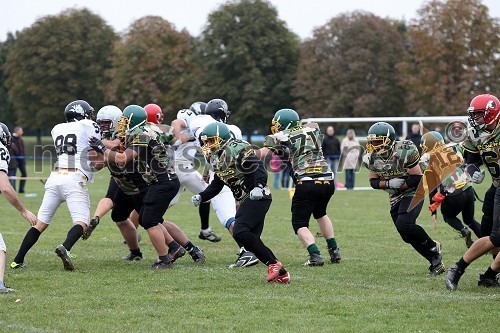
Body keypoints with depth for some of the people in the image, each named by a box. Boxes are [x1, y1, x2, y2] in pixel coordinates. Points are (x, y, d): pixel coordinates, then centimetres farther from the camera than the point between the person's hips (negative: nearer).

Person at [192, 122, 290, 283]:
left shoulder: (237, 149, -14)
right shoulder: (216, 158, 16)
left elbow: (258, 167, -23)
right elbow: (216, 185, 24)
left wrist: (259, 186, -39)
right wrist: (201, 197, 10)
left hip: (257, 197, -10)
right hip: (244, 200, 10)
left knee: (240, 232, -22)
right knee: (251, 241, 4)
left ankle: (273, 264, -14)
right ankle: (281, 273, 9)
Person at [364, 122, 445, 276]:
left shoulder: (405, 152, -23)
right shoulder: (371, 158, -5)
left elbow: (417, 178, -20)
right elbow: (373, 182, 1)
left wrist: (398, 186, -19)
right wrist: (389, 184, -18)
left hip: (413, 193, -7)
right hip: (395, 199, 7)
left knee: (404, 225, -27)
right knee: (409, 237, 4)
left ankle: (433, 248, -4)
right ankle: (436, 262, 18)